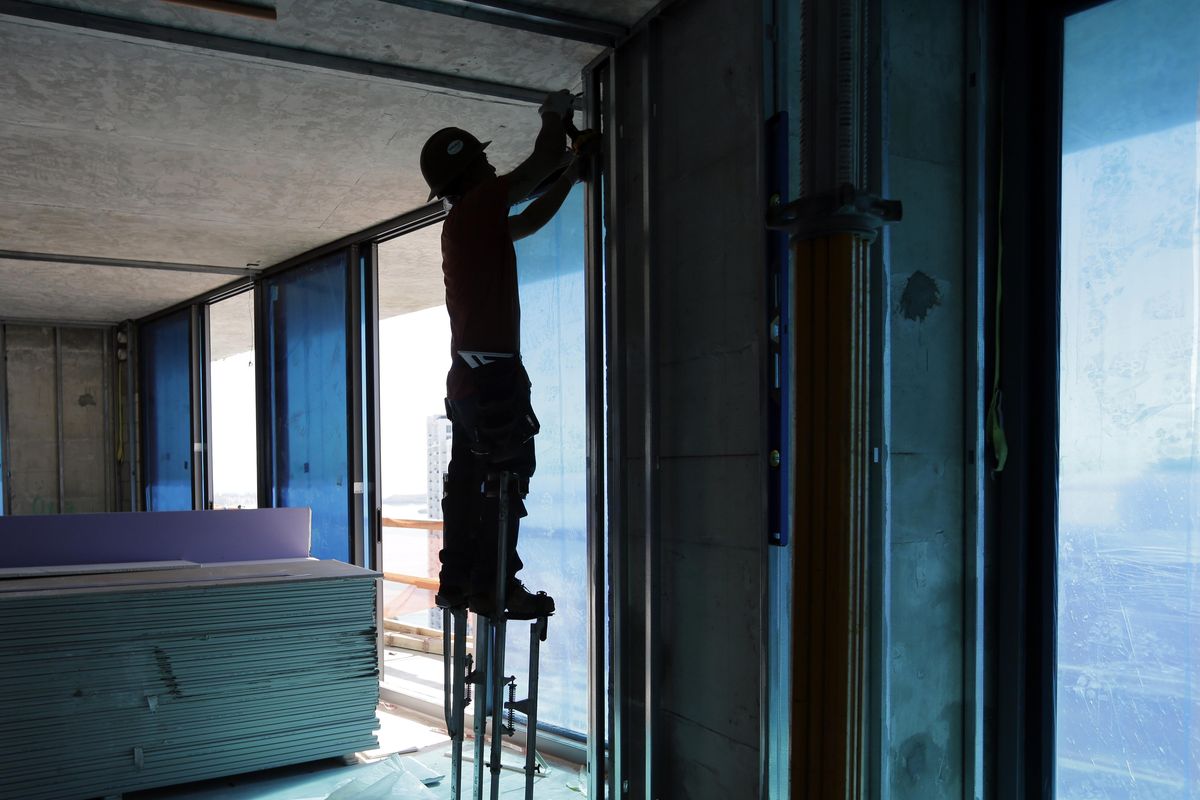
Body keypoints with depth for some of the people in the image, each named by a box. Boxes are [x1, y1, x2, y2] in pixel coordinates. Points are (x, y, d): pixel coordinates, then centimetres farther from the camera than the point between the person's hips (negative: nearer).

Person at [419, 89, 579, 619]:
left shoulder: (469, 224, 20)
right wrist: (556, 114, 16)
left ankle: (456, 581, 14)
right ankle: (492, 586, -7)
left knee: (468, 482, 10)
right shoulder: (476, 208, -6)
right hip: (494, 372, -10)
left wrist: (572, 172, 32)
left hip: (467, 377, 10)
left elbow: (531, 220, 32)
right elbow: (543, 161, -3)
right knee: (508, 478, -8)